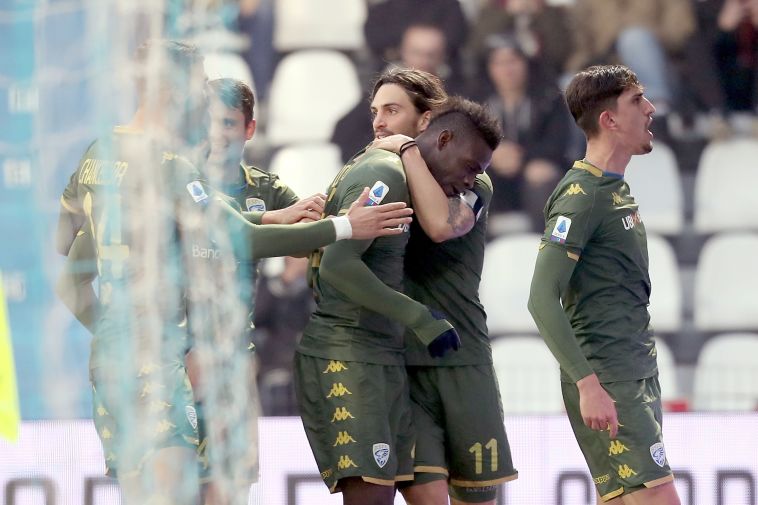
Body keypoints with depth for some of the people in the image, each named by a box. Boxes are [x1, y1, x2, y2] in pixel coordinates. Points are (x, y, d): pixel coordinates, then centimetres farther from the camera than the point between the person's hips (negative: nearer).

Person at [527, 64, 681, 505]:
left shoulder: (618, 189, 17)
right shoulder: (581, 195, -12)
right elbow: (542, 299, -18)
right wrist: (588, 384, -24)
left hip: (640, 375, 9)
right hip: (607, 381, -9)